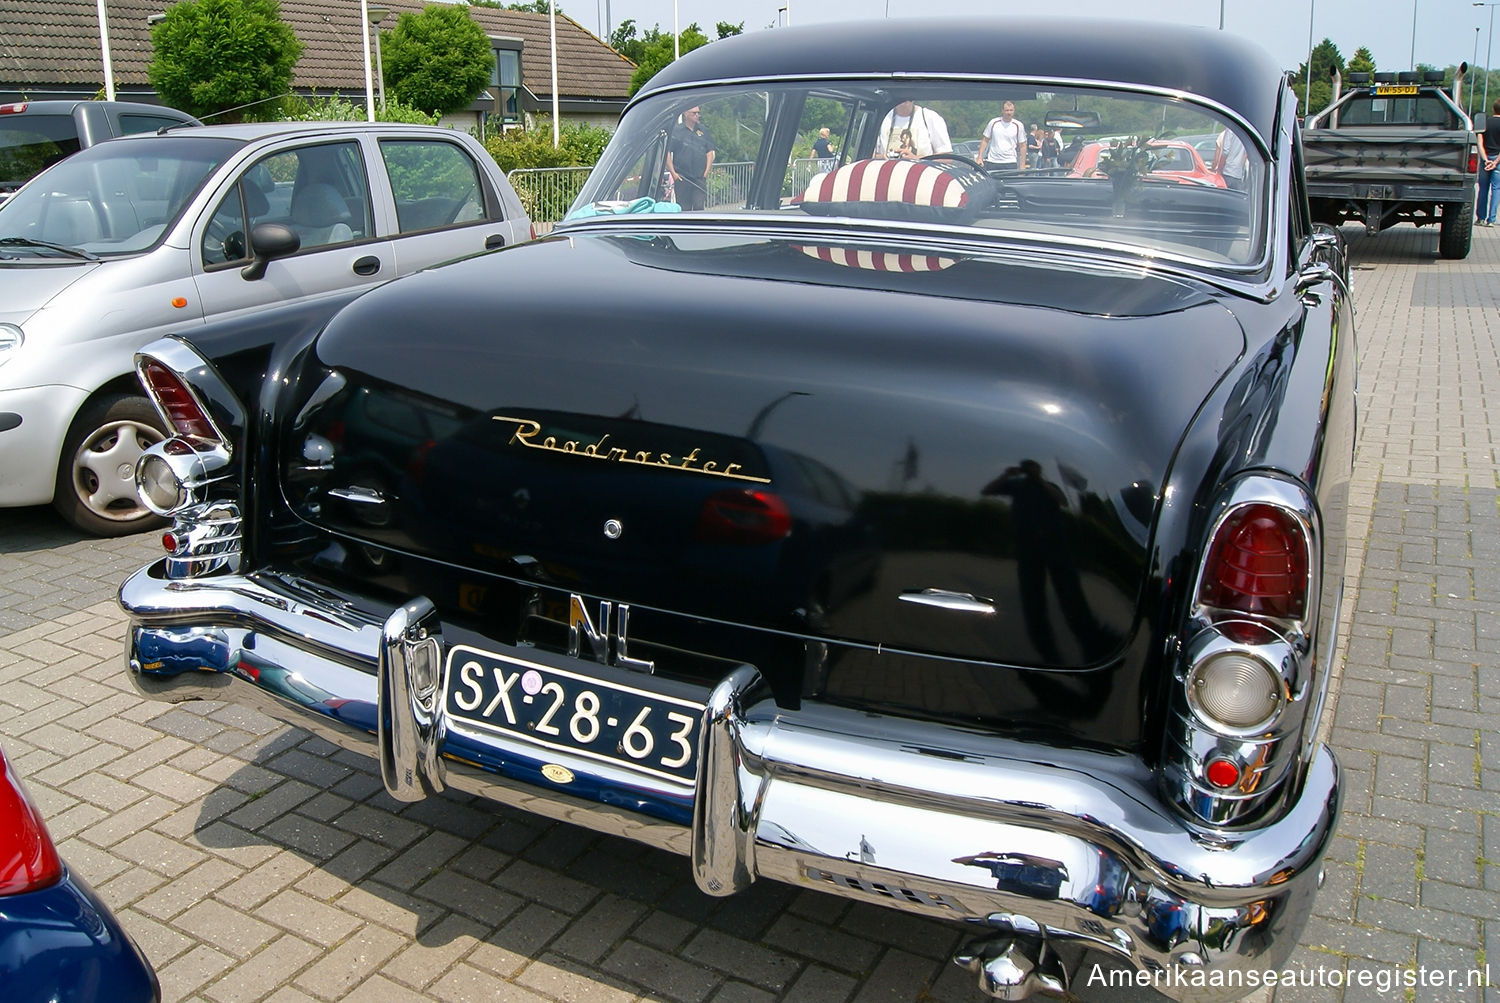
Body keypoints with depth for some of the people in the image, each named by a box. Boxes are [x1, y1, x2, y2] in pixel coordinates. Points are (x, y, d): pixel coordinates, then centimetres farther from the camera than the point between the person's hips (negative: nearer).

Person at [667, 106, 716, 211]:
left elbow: (710, 153, 14)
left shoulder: (703, 131, 12)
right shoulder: (676, 131, 2)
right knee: (684, 209, 0)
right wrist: (673, 173, -7)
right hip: (682, 178, -2)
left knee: (699, 207, -7)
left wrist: (706, 173, 4)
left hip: (700, 178, 2)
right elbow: (667, 153, 0)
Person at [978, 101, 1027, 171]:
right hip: (992, 162, 1)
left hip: (1010, 163, -1)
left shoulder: (1018, 125, 3)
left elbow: (1022, 146, 5)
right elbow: (985, 140, 10)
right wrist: (979, 158, 1)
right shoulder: (993, 123, 4)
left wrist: (1022, 166, 0)